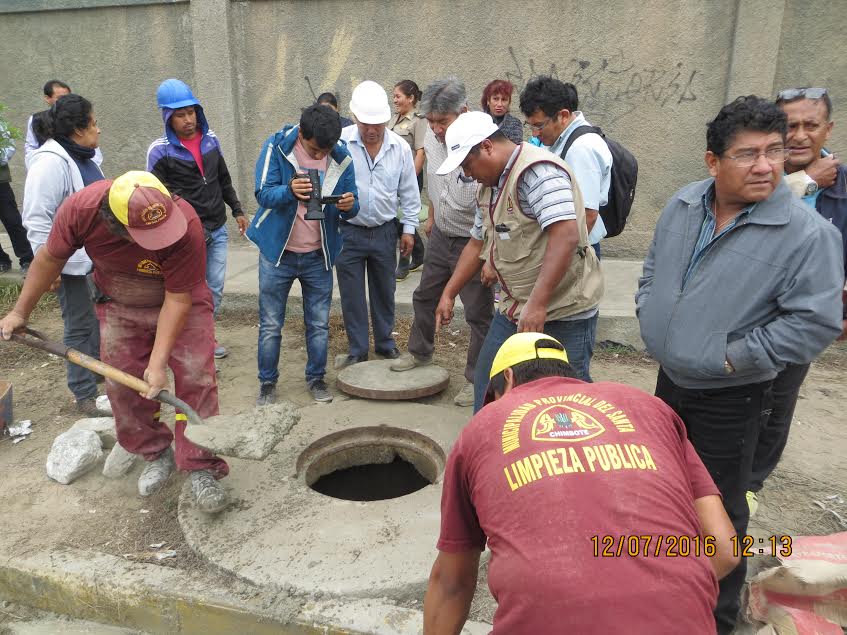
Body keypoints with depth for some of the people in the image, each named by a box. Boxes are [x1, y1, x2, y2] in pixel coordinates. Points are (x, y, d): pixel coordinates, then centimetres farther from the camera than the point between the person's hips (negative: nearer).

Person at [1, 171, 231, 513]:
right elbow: (50, 258, -7)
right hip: (120, 308, 3)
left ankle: (202, 470, -1)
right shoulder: (80, 209, -28)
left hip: (181, 302, -3)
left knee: (196, 380, -12)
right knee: (123, 385, 3)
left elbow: (178, 300, -29)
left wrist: (158, 362, -30)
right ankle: (156, 455, 23)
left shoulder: (186, 227, -38)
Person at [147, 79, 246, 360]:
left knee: (216, 288, 11)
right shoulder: (160, 151, -9)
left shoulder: (210, 139, 6)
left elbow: (224, 179, 16)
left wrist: (237, 210, 15)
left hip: (218, 230, 5)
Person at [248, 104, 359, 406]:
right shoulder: (277, 146, -11)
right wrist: (289, 190, -36)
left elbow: (350, 209, 0)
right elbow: (263, 194, -15)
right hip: (277, 253, -2)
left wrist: (349, 206, -24)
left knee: (319, 324, 10)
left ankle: (316, 378, 27)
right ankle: (267, 383, 21)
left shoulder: (341, 158, -4)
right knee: (270, 325, 7)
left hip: (318, 256, 2)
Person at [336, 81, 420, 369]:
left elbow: (409, 193, 6)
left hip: (384, 232, 2)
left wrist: (409, 228, 5)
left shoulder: (400, 147, -2)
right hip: (348, 232, -2)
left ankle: (385, 343, 32)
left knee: (384, 292, 14)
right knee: (352, 295, 6)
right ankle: (357, 350, 21)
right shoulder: (339, 142, -11)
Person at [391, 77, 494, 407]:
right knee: (424, 297, 20)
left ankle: (477, 379, 18)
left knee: (478, 313, 1)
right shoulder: (432, 138, -3)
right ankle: (420, 352, 43)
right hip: (441, 236, 7)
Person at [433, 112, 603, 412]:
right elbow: (477, 244, 21)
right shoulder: (491, 185, 13)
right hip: (514, 307, 9)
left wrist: (538, 304, -30)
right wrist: (448, 294, 20)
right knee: (487, 384, 14)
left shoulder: (537, 171, -18)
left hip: (563, 311, -9)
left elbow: (566, 236, -28)